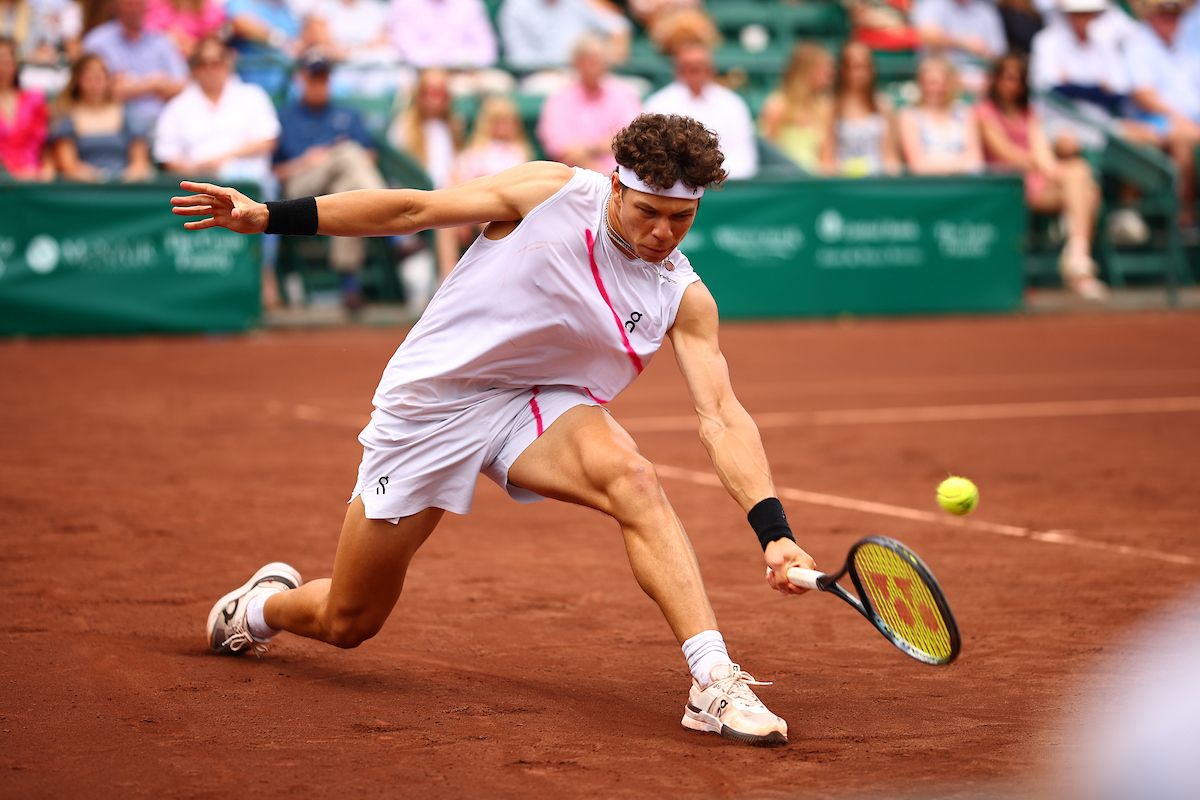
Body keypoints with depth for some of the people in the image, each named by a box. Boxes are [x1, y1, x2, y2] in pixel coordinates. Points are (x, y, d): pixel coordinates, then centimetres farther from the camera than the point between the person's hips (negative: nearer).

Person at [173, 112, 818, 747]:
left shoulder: (684, 299, -9)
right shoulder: (553, 191, -16)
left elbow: (722, 418, -13)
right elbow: (414, 210, -8)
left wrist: (775, 532, -27)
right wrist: (268, 216, -9)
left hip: (537, 408, 1)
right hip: (432, 401, -1)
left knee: (632, 479, -34)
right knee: (346, 625, 7)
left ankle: (714, 683, -35)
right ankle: (261, 605, 43)